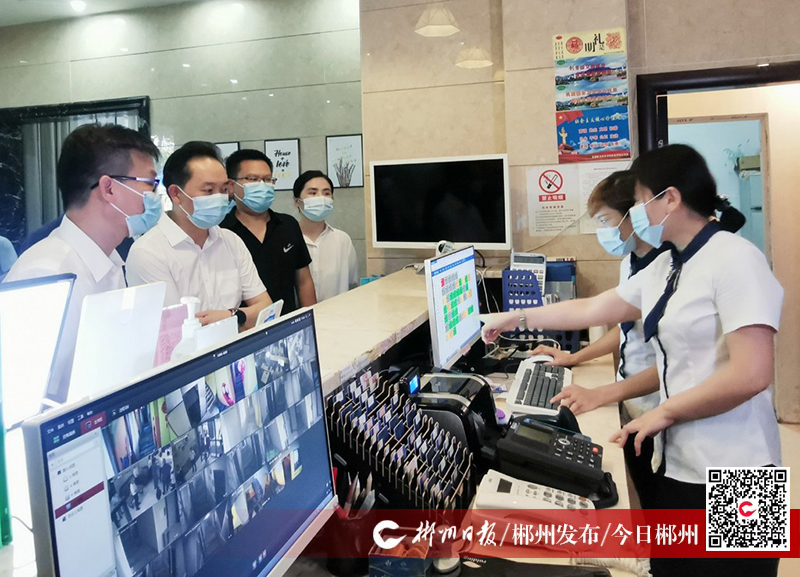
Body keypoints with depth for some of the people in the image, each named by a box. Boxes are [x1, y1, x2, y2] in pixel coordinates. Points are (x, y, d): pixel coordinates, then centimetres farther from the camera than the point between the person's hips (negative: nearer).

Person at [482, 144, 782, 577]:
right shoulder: (663, 268, 9)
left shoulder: (735, 260, -16)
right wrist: (516, 318, 21)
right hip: (677, 463, 8)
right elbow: (591, 310, 17)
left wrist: (662, 413, -14)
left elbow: (750, 374, -23)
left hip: (728, 475, -8)